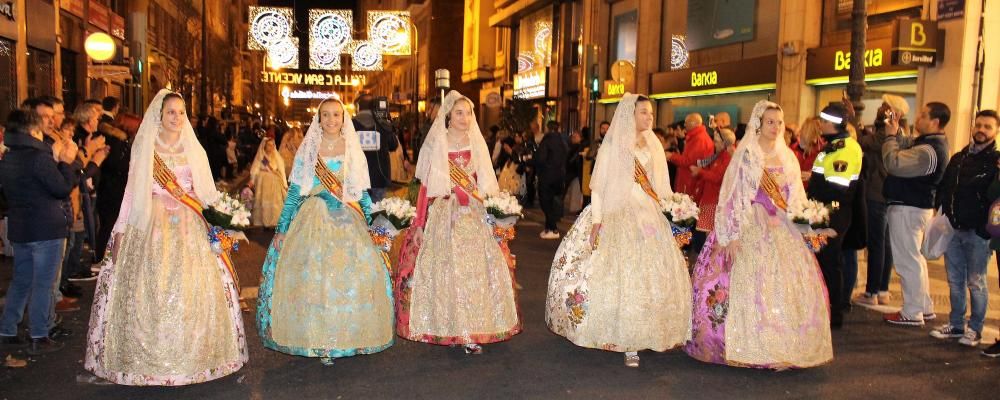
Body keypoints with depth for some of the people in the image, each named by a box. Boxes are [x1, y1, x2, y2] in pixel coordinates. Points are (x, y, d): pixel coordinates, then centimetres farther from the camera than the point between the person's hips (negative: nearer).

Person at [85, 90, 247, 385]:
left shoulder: (194, 149, 11)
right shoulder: (144, 148, 5)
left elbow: (206, 193, 11)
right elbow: (132, 192, 5)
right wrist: (120, 232, 1)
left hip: (189, 230, 2)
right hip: (152, 228, -2)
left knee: (192, 293, -1)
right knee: (151, 293, -3)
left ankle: (192, 354, 9)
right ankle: (151, 358, 8)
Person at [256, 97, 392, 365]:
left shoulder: (354, 151, 8)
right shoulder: (307, 150, 5)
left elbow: (363, 194, 10)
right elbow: (294, 191, 4)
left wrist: (370, 227, 4)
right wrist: (282, 229, 1)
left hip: (348, 222, 1)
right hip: (313, 221, -1)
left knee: (352, 277, -6)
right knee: (310, 279, -5)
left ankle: (349, 336, 9)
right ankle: (314, 339, 8)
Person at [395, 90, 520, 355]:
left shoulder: (477, 145, 11)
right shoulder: (435, 145, 4)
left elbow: (485, 186, 10)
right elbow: (426, 186, 1)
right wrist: (420, 223, -4)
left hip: (473, 216, 2)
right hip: (442, 215, -2)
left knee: (474, 271, -2)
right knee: (444, 271, -2)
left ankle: (471, 333, 3)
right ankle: (447, 329, 7)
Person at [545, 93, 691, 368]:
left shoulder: (654, 146, 12)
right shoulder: (612, 146, -2)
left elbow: (660, 187, 14)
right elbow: (598, 186, -6)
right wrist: (596, 221, -14)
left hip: (650, 216, 5)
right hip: (619, 216, -5)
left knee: (654, 276, 4)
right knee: (623, 276, -6)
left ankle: (644, 333, 15)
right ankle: (627, 341, 2)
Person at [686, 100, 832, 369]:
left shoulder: (788, 157, 12)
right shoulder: (745, 155, -3)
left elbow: (795, 198, 17)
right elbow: (732, 197, -9)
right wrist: (731, 236, -15)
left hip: (783, 231, 5)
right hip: (752, 229, -5)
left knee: (790, 287, 3)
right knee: (750, 286, -8)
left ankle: (784, 347, 14)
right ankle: (752, 348, 1)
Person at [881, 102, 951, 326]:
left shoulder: (927, 151, -24)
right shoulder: (933, 143, 10)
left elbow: (893, 163, -30)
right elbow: (904, 146, 19)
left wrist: (890, 136, -18)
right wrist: (895, 133, 1)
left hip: (907, 209, -11)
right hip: (917, 206, 11)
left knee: (908, 260, -2)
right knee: (914, 258, 19)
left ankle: (912, 314, 7)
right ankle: (925, 308, 29)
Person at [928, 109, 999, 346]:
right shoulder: (958, 158, 13)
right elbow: (943, 189, 15)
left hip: (978, 232, -5)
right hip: (953, 229, 5)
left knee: (976, 283, 3)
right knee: (955, 281, 12)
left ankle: (975, 330, 14)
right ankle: (956, 325, 22)